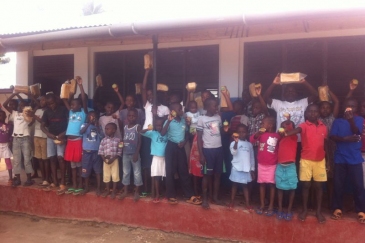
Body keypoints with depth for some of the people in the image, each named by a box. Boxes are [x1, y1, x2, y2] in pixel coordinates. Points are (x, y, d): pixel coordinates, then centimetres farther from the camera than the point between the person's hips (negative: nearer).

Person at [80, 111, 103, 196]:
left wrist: (96, 125, -11)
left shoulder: (98, 127, 6)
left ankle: (98, 188, 14)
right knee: (86, 171, 9)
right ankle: (86, 188, 25)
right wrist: (89, 123, -22)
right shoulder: (84, 125, 1)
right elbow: (81, 132, -19)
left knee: (98, 171, 4)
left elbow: (101, 136, -10)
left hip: (96, 151, 1)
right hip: (86, 151, 0)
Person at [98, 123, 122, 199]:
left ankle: (114, 191, 17)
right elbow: (100, 151, 0)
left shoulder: (118, 140, -6)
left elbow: (119, 152, -7)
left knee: (115, 175, 3)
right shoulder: (104, 140, 0)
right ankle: (107, 190, 25)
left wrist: (113, 159, -16)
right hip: (106, 160, 2)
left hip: (114, 160, -2)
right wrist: (104, 158, -13)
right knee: (106, 175, 10)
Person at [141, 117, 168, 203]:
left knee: (166, 176, 7)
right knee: (156, 176, 4)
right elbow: (142, 132, -10)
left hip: (165, 157, 1)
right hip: (156, 157, -1)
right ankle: (157, 194, 15)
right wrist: (148, 129, -31)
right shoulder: (153, 133, -1)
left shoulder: (167, 134, 2)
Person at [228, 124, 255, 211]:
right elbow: (233, 153, -25)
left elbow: (252, 157, 11)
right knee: (234, 185, 8)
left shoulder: (249, 144, 6)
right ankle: (232, 202, 19)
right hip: (236, 168, -3)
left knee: (245, 186, 9)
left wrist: (252, 169, 10)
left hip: (246, 168, 3)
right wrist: (236, 142, -38)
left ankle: (247, 203, 14)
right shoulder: (234, 143, -6)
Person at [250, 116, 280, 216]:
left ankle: (271, 206, 15)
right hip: (261, 164, 2)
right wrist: (258, 134, -28)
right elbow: (251, 140, -15)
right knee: (262, 184, 9)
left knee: (272, 184, 5)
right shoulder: (261, 134, -1)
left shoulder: (277, 136, -6)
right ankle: (262, 205, 19)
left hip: (272, 165, -2)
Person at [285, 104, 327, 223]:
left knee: (318, 185, 8)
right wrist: (286, 133, -54)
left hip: (320, 161, 3)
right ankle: (305, 209, 18)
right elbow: (297, 130, -31)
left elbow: (325, 144, 10)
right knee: (306, 185, 3)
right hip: (306, 160, -3)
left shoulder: (323, 127, 5)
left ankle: (318, 211, 20)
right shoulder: (304, 125, -8)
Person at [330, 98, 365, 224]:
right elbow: (332, 136, -4)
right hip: (340, 158, 1)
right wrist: (345, 139, -22)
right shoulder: (337, 121, 6)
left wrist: (351, 121, -30)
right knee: (338, 184, 5)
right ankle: (337, 208, 17)